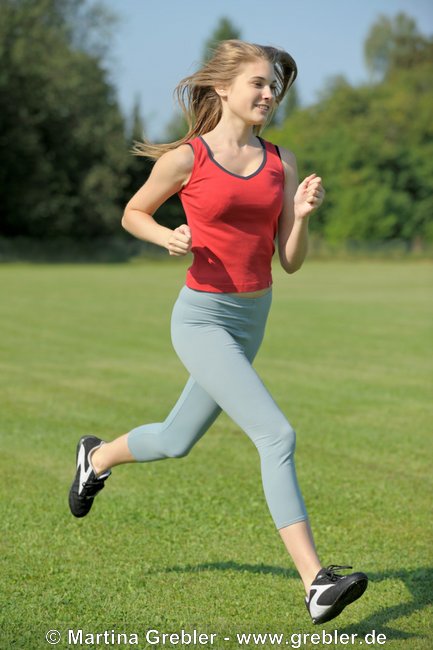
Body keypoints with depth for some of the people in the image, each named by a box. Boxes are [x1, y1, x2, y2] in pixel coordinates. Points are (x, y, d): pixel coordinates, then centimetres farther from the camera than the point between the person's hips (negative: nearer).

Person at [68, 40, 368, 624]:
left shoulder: (281, 162, 3)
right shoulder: (185, 158, -9)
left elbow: (291, 262, 3)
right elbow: (133, 213, 6)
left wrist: (302, 215, -15)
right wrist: (168, 237, -14)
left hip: (253, 322, 6)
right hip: (203, 319, -6)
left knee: (177, 441, 21)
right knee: (277, 435, -20)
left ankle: (97, 457, 52)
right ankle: (316, 583, -20)